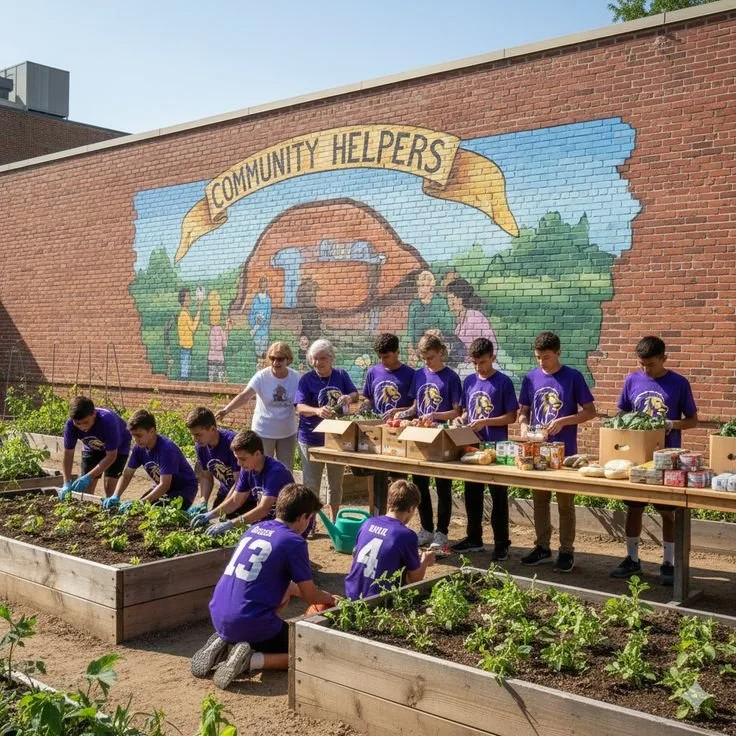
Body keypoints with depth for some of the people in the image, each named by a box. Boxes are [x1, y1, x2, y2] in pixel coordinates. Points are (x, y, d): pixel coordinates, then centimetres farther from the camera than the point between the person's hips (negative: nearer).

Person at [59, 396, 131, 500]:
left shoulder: (107, 421, -40)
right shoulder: (70, 424, -29)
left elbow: (111, 456, -33)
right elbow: (68, 454, -21)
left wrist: (89, 477, -39)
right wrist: (67, 484, -31)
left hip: (117, 447, -4)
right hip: (92, 448, 4)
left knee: (109, 487, -15)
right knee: (86, 487, -3)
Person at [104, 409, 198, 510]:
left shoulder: (167, 448, -31)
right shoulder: (139, 447, -9)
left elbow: (164, 485, -33)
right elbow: (126, 475, -2)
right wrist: (115, 496, -19)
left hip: (185, 488, -7)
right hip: (162, 487, 7)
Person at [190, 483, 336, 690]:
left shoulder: (255, 528, 14)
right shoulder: (294, 542, -8)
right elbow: (310, 595, -1)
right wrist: (328, 599, 22)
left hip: (218, 617, 7)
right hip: (249, 621, -7)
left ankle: (225, 644, 14)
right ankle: (251, 660, -12)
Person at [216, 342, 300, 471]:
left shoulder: (295, 377, -7)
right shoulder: (262, 377, -16)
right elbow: (244, 396, -28)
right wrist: (227, 409, -43)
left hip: (288, 433, 3)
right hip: (263, 432, -3)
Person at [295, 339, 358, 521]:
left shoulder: (341, 375, -1)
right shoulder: (306, 379, -11)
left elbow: (355, 394, 3)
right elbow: (300, 407, -20)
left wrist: (349, 397, -21)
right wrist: (318, 411, -41)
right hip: (312, 438, -3)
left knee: (336, 483, 16)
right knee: (311, 484, 3)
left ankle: (335, 520, 32)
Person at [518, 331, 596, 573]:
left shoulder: (573, 377, -6)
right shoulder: (531, 378, 4)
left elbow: (590, 411, -5)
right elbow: (523, 412, 11)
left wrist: (563, 421, -18)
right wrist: (524, 426, -10)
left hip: (565, 452, -4)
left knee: (565, 503, 3)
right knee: (540, 501, 11)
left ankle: (567, 551, 13)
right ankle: (542, 547, 24)